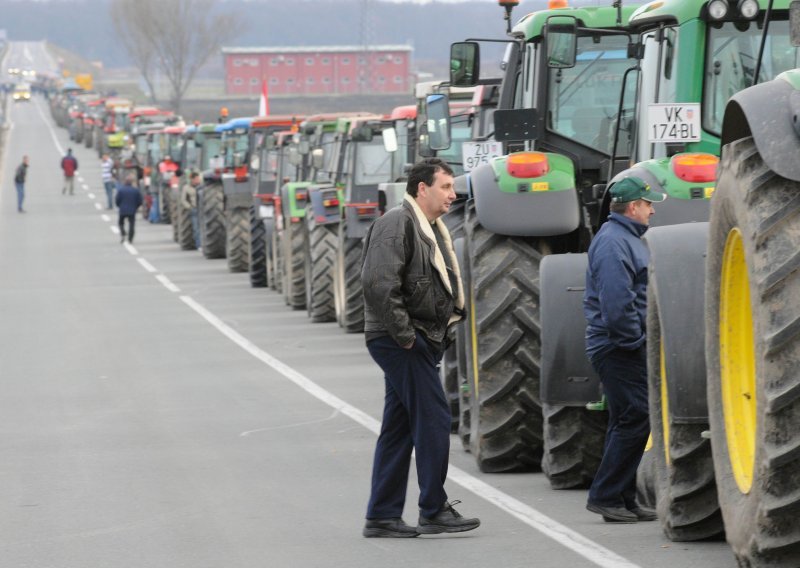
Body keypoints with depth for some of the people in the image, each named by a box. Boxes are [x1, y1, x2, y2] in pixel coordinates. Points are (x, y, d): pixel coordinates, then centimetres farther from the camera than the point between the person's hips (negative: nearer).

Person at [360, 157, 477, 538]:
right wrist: (403, 333, -21)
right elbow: (378, 283, -24)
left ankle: (382, 517, 13)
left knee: (399, 429, 10)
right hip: (399, 341, -10)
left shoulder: (432, 230, 19)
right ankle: (434, 511, -4)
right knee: (433, 420, -9)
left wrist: (440, 329, 15)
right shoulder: (397, 224, -14)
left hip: (421, 342, 10)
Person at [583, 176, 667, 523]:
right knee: (634, 419, -12)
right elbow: (616, 302, -23)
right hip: (617, 348, -11)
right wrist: (634, 340, -18)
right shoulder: (613, 242, -15)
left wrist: (639, 338, 18)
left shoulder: (625, 239, 20)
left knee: (627, 422, 12)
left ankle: (622, 501, 15)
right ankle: (605, 496, -9)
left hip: (625, 347, 11)